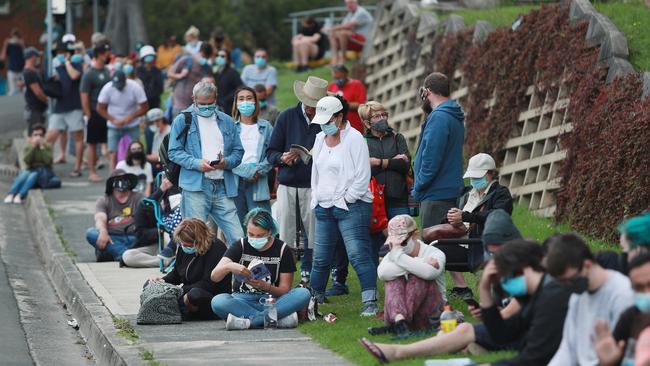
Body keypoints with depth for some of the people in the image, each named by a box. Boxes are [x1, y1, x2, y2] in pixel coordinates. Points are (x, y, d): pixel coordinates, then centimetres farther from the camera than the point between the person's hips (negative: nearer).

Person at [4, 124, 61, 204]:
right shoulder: (27, 147, 9)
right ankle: (11, 194, -53)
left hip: (44, 172, -2)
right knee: (24, 174, -33)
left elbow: (48, 161, -11)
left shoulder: (47, 147, 6)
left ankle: (20, 195, -54)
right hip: (31, 170, 2)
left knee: (34, 175, -35)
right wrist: (33, 146, -15)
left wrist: (42, 148, -15)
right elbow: (26, 161, -9)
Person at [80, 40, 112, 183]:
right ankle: (92, 172, 10)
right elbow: (84, 96, -12)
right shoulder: (89, 74, -11)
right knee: (92, 144, 4)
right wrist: (88, 115, -13)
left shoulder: (107, 71, 9)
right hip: (94, 113, -6)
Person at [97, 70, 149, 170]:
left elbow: (144, 107, -10)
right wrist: (113, 120, -17)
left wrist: (130, 117, -22)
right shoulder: (107, 88, -13)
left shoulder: (135, 88, -15)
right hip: (114, 127, 0)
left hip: (132, 126, 0)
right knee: (114, 154, -7)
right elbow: (100, 108, -5)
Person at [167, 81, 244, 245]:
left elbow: (238, 151, 17)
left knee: (237, 238, -4)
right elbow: (174, 152, 1)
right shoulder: (183, 120, 6)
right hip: (195, 186, -3)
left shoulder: (227, 121, 17)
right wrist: (197, 163, -14)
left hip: (222, 187, 3)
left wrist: (226, 162, -5)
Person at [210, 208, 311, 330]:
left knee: (304, 294, -28)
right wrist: (229, 266, -30)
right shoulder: (240, 246, 2)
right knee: (217, 302, -34)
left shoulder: (283, 250, 1)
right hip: (243, 301, 0)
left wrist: (266, 287, -24)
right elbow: (214, 276, -7)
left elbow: (285, 290, -2)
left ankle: (248, 321, -34)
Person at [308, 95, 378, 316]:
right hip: (324, 207, 7)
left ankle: (370, 302, -14)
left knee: (358, 255, -13)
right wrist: (316, 199, 16)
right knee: (320, 258, 8)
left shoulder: (354, 138, -7)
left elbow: (363, 176, -11)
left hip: (351, 206, -7)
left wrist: (346, 200, -11)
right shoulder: (321, 139, 16)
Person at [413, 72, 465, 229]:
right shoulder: (455, 118, 16)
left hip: (437, 195, -10)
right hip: (451, 191, 10)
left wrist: (418, 187, -11)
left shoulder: (438, 117, -15)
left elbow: (432, 157, -21)